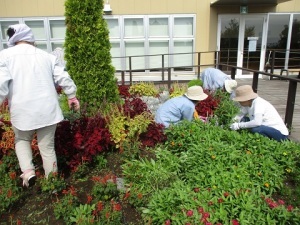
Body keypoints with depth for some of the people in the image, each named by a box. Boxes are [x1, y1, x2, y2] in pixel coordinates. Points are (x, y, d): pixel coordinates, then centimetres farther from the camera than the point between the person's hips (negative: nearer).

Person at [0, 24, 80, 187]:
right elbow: (63, 78, 9)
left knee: (22, 140, 26)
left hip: (22, 110, -1)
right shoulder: (46, 56, 9)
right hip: (47, 109, 2)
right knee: (47, 147, 12)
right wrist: (71, 96, 20)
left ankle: (27, 171, 8)